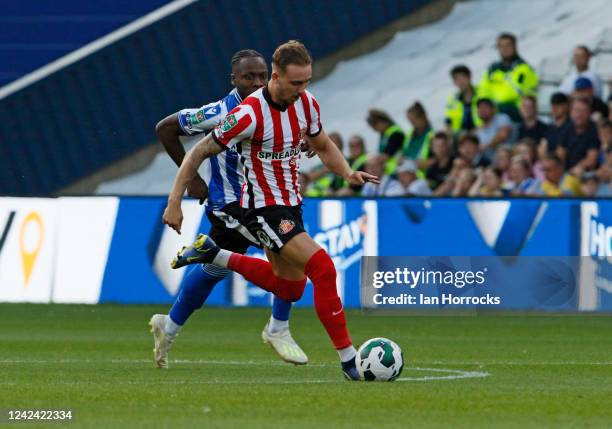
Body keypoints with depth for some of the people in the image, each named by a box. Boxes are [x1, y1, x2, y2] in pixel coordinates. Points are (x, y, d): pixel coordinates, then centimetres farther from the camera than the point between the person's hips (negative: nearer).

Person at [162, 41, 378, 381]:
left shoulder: (306, 103, -4)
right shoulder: (251, 114, -25)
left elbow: (323, 146, 14)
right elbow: (200, 152, -17)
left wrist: (348, 173, -5)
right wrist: (175, 202, -19)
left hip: (291, 204, 8)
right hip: (264, 209, -8)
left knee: (290, 288, 21)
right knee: (323, 269, -22)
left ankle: (213, 255, 32)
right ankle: (348, 359, -16)